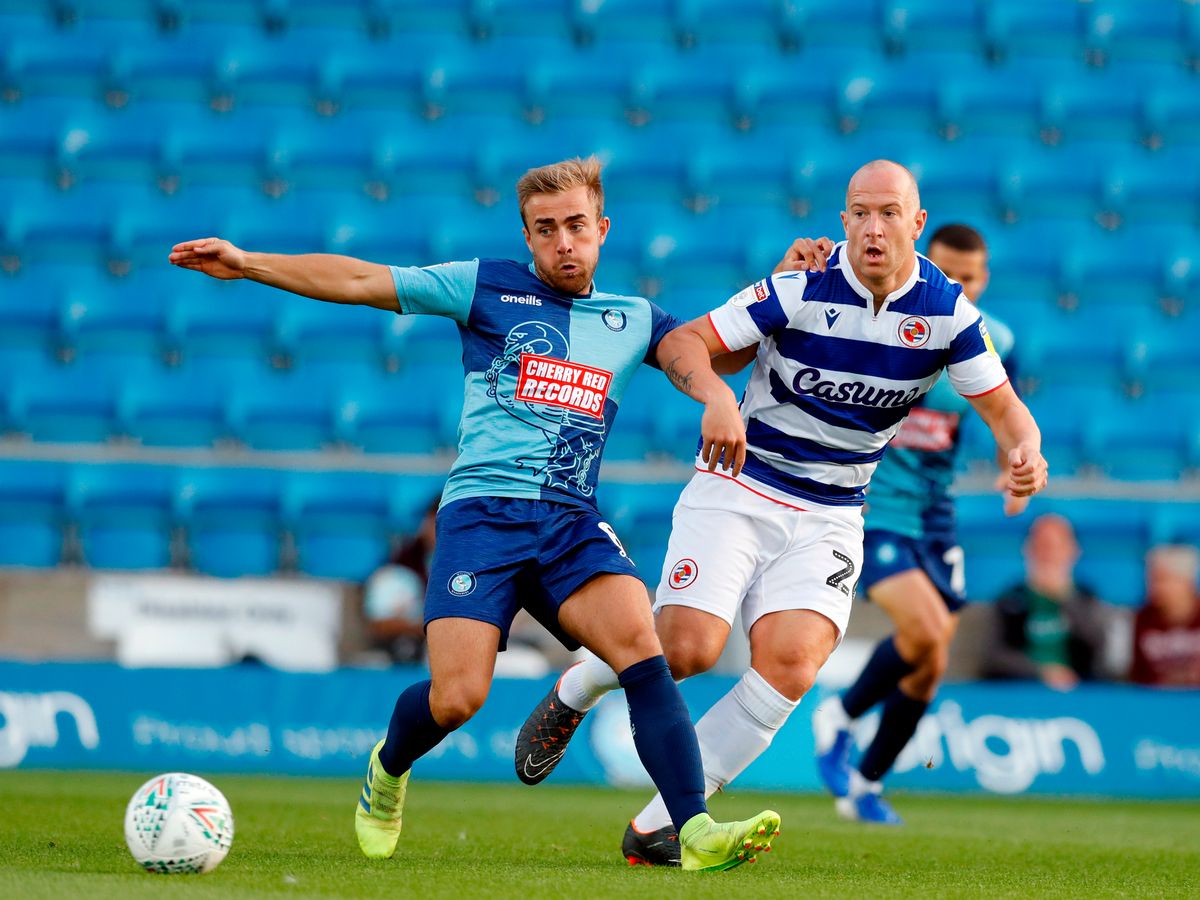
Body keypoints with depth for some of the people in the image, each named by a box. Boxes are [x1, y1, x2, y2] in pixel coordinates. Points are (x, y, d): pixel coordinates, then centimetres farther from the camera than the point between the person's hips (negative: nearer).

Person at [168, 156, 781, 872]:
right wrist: (247, 264, 4)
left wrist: (720, 401, -22)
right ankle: (389, 768, 20)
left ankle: (696, 831, -29)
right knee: (457, 697, -15)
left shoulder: (633, 320, 19)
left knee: (640, 646, -24)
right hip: (483, 510, -2)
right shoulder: (489, 288, 10)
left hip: (574, 520, 2)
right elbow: (360, 281, 9)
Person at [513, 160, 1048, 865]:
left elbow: (1003, 406, 3)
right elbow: (683, 342, -11)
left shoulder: (948, 312, -4)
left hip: (830, 516, 3)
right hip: (738, 490, -2)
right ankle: (572, 694, 15)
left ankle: (656, 829, -11)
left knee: (791, 662, -21)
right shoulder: (802, 288, -13)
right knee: (689, 647, -21)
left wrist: (1025, 451, -20)